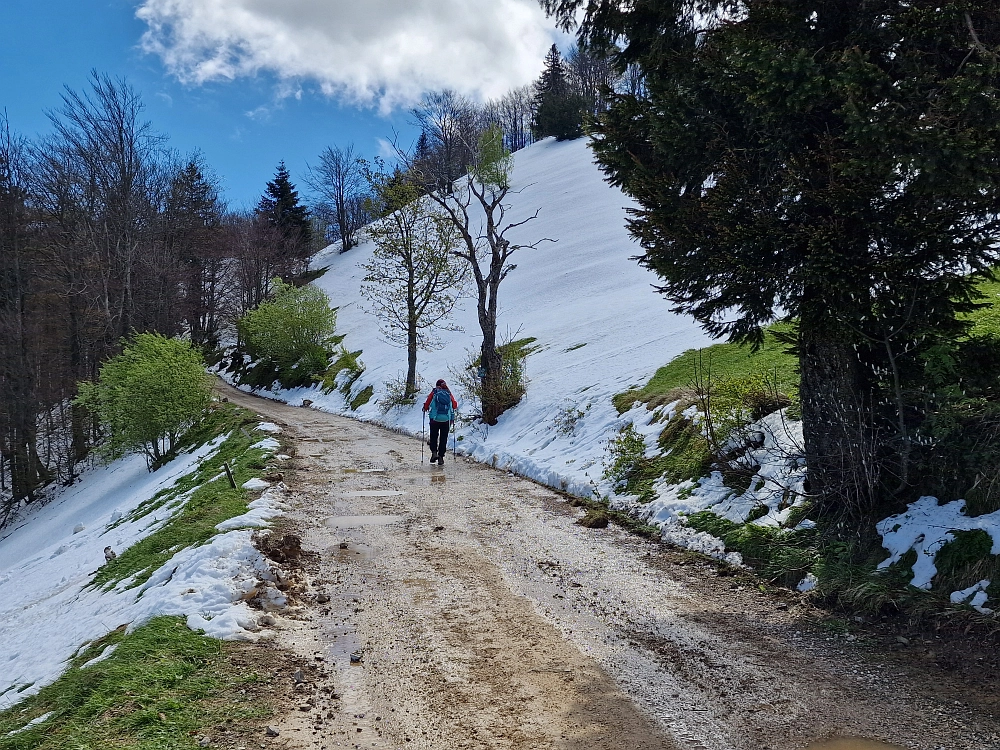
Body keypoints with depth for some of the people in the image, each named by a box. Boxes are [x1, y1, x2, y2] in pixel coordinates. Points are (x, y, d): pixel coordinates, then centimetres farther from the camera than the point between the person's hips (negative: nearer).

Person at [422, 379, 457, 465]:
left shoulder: (434, 392, 2)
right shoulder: (449, 393, 7)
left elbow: (427, 405, -1)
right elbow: (454, 405, 9)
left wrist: (425, 408, 21)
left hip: (435, 418, -1)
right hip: (446, 419, 1)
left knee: (434, 437, 13)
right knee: (443, 438, 8)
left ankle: (434, 452, -5)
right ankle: (441, 457, 4)